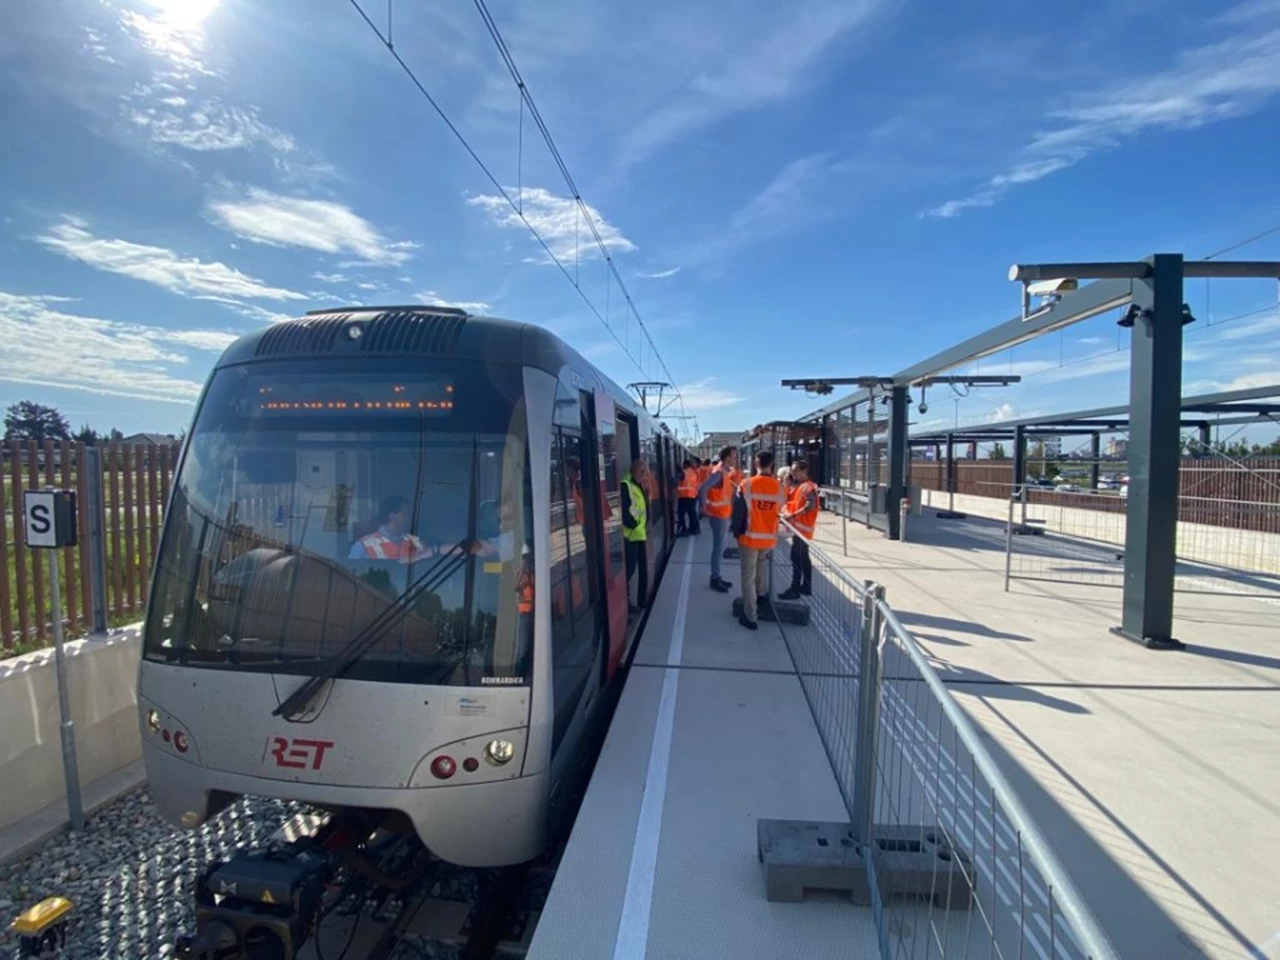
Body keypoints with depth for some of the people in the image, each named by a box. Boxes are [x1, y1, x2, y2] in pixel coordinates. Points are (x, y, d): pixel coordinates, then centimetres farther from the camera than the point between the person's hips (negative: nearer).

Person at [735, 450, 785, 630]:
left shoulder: (747, 484, -13)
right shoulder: (778, 486, -4)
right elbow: (779, 510, 7)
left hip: (750, 536, -3)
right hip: (770, 537, 4)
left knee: (748, 576, 5)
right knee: (762, 560, 35)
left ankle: (750, 617, 9)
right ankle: (762, 593, 35)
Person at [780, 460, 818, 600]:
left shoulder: (808, 486, -15)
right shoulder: (798, 486, 16)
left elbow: (811, 506, -26)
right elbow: (794, 503, 17)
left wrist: (793, 515, -26)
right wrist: (787, 512, -3)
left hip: (802, 526, -10)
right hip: (799, 526, 10)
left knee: (796, 557, -9)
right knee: (803, 557, 14)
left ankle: (795, 590, -7)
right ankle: (806, 587, 22)